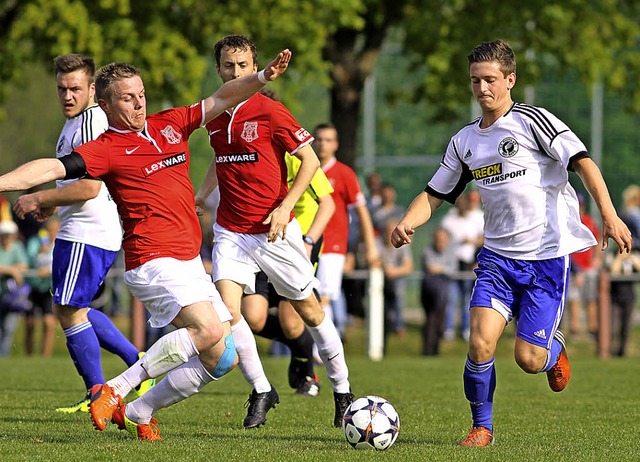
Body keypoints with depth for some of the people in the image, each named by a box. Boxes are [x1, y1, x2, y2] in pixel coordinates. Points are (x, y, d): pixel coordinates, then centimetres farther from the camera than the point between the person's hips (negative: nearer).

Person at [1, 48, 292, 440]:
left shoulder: (169, 124, 14)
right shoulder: (107, 148, -6)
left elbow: (221, 100, 21)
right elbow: (53, 168, -17)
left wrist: (262, 78, 9)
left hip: (189, 261, 8)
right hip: (155, 260, -8)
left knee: (222, 358, 3)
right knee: (208, 330, -29)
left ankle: (138, 412, 11)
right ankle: (114, 391, -22)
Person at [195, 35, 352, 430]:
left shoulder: (271, 112, -11)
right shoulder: (214, 117, 6)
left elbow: (310, 161, -8)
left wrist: (285, 207, -16)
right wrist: (202, 194, 16)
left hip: (274, 231, -4)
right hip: (231, 231, 4)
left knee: (310, 311, 6)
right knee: (227, 308, -16)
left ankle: (343, 392, 23)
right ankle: (261, 391, 0)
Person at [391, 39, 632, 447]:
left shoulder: (530, 120, -6)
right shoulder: (465, 141, 12)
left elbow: (583, 162, -12)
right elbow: (434, 195, 19)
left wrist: (609, 215, -23)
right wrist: (407, 224, -2)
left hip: (548, 254, -4)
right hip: (498, 255, 4)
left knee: (528, 359, -7)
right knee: (480, 343, -14)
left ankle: (555, 348, 29)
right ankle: (482, 427, 6)